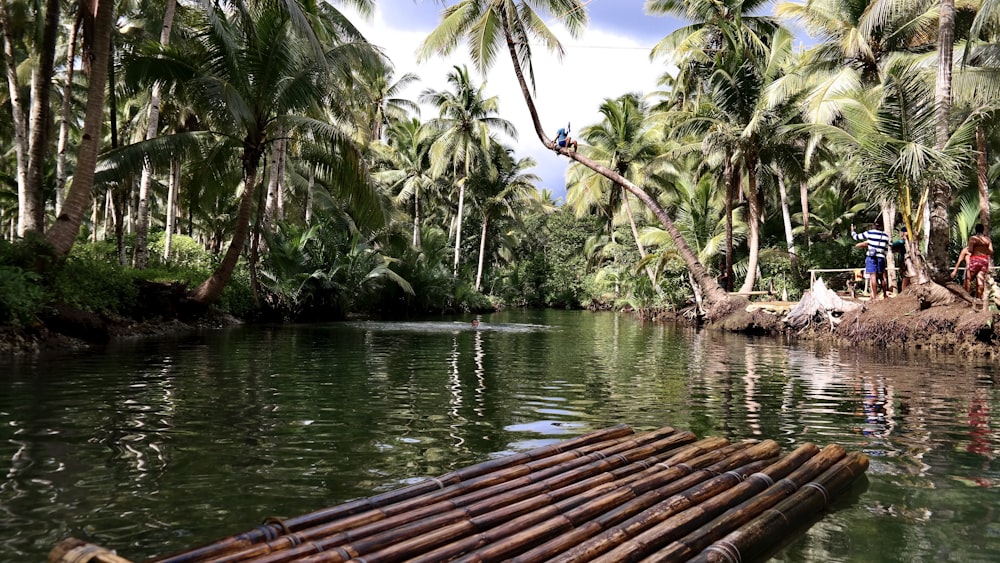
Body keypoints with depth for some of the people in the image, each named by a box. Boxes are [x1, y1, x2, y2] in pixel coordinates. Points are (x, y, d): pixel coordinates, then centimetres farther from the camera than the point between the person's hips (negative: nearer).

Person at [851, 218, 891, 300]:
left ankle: (875, 296, -12)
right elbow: (887, 248, 13)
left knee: (873, 275, -7)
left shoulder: (869, 233, 0)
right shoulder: (885, 235, 9)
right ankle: (885, 294, 23)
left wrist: (852, 230, 27)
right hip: (881, 257, 4)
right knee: (882, 276, 14)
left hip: (871, 256, -4)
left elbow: (856, 237, 9)